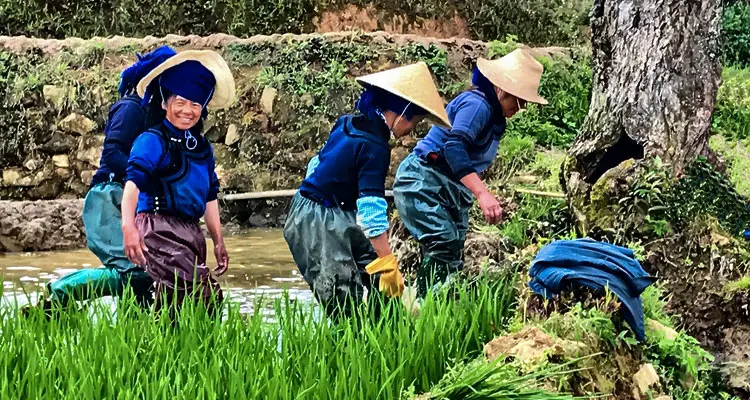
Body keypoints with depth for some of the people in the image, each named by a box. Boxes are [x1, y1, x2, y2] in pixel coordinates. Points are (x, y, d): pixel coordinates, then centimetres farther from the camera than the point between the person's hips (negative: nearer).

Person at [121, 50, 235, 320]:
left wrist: (218, 241, 27)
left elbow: (209, 196, 25)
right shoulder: (153, 140, -7)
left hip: (191, 234, 8)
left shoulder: (202, 148, 17)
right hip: (159, 232, -8)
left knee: (173, 302, 9)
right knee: (207, 297, -20)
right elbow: (133, 182, -19)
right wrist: (128, 227, -34)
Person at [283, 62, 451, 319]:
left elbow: (317, 163, 17)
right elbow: (371, 206, -26)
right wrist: (387, 262, -26)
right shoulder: (374, 147, -21)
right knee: (345, 304, -11)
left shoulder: (347, 124, 5)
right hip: (320, 226, -10)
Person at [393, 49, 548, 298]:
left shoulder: (494, 115, 15)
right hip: (423, 182, -11)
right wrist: (483, 194, -40)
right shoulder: (477, 104, -17)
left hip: (451, 190, 11)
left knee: (452, 257, 6)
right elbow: (454, 146, -32)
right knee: (444, 244, -24)